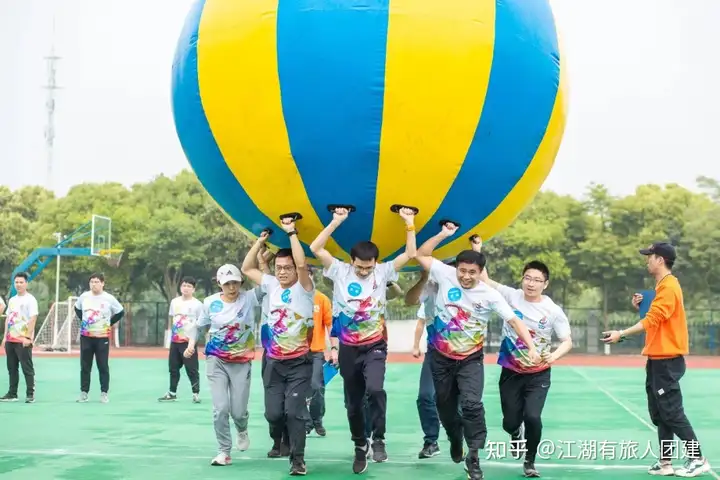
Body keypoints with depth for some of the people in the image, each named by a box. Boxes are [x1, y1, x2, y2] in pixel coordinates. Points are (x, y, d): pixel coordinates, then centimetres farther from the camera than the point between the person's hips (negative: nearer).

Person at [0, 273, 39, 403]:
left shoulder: (30, 299, -6)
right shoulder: (12, 300, 16)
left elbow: (33, 319, -13)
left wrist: (28, 337, -19)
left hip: (23, 340, -7)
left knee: (27, 368, -4)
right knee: (12, 368, 10)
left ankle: (30, 394, -2)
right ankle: (12, 394, 16)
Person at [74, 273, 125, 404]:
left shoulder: (109, 299, -7)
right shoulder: (84, 296, 1)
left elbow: (120, 312, 4)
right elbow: (77, 308, 21)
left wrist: (109, 324, 0)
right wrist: (83, 321, 11)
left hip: (102, 337, -3)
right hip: (86, 336, 3)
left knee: (103, 366, 1)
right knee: (85, 366, 6)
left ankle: (104, 393, 8)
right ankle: (84, 392, 13)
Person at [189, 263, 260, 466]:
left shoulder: (249, 298, -8)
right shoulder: (210, 302, -4)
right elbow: (200, 327, 9)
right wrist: (191, 344, -6)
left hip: (241, 363, 0)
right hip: (216, 361, 0)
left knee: (238, 411, 2)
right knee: (220, 408, -9)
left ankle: (242, 431, 39)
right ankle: (224, 452, 5)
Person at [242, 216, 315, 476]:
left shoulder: (304, 288, -7)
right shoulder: (272, 285, 7)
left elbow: (302, 264, -25)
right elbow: (247, 268, 13)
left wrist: (292, 233, -21)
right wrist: (260, 241, 6)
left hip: (299, 363, -4)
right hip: (274, 363, 4)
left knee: (294, 410, -9)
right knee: (273, 412, 3)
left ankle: (298, 459, 1)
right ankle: (279, 441, 33)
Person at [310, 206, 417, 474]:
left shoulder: (383, 271, -4)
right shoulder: (340, 271, -5)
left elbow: (410, 253, -7)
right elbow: (315, 249, -11)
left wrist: (409, 223, -15)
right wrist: (336, 222, -17)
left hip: (375, 346, -2)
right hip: (349, 349, 2)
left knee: (375, 389, -27)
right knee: (353, 402, 10)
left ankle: (379, 439, -8)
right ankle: (360, 446, 30)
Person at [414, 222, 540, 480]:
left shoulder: (490, 295, -14)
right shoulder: (446, 275, -11)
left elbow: (515, 321, -13)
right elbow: (421, 255, -3)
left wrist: (532, 347, -23)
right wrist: (442, 235, -13)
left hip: (470, 360, -2)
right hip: (441, 357, 2)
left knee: (472, 405, -20)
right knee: (445, 406, 15)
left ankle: (473, 456, -8)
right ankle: (455, 441, 44)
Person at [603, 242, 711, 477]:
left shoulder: (669, 286, -16)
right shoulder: (662, 286, 15)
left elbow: (652, 320, -22)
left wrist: (622, 334, -23)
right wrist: (641, 306, 6)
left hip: (667, 360, -10)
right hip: (657, 359, 10)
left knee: (672, 412, -6)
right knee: (659, 414, 10)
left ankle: (697, 459, 2)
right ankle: (665, 462, 14)